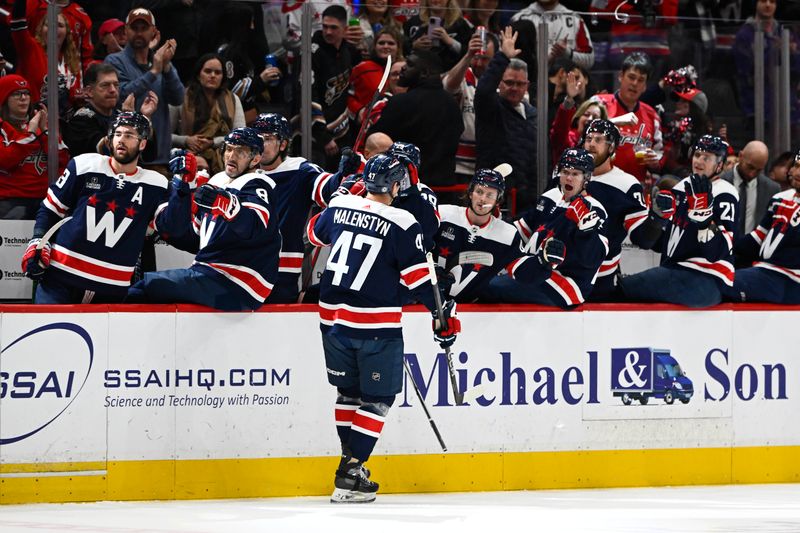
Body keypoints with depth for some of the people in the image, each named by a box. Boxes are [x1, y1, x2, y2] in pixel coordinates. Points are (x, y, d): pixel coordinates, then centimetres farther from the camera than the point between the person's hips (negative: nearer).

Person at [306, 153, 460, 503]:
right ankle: (349, 475, -5)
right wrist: (443, 312, 2)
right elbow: (417, 277, -10)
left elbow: (315, 234, 23)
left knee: (348, 392, 20)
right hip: (375, 326, -5)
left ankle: (351, 462, 26)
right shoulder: (401, 225, -12)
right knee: (377, 398, 3)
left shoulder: (339, 207, 2)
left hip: (333, 317, 5)